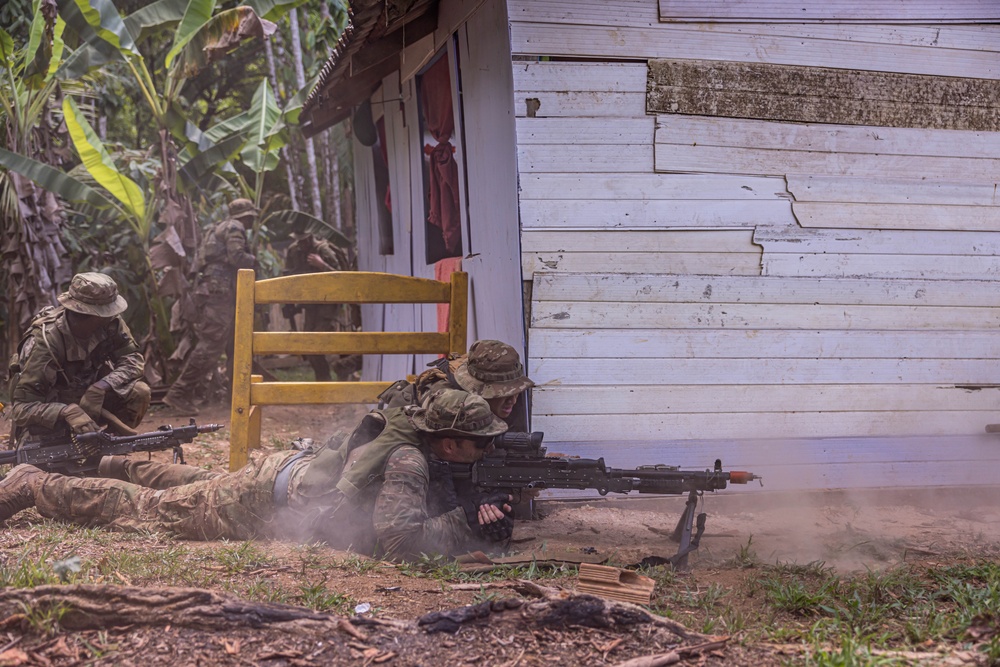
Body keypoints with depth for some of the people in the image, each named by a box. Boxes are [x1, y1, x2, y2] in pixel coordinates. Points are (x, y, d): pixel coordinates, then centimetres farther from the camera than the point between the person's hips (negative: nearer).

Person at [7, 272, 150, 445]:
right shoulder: (45, 342, -32)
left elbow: (133, 359, -15)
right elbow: (22, 407, -34)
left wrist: (102, 386, -34)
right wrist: (68, 412, -52)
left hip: (89, 397, 5)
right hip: (53, 414, -5)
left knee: (139, 392, -20)